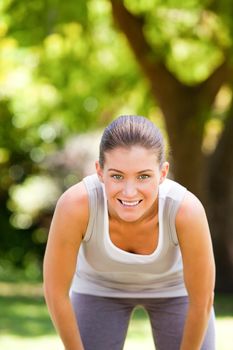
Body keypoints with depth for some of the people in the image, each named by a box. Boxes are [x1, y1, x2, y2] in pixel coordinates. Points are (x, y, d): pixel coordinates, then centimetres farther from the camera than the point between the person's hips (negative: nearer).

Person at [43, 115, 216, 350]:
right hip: (100, 286, 0)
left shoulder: (186, 210, -39)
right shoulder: (75, 204, -39)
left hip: (173, 285, 0)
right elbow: (55, 291, -24)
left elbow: (203, 299, -23)